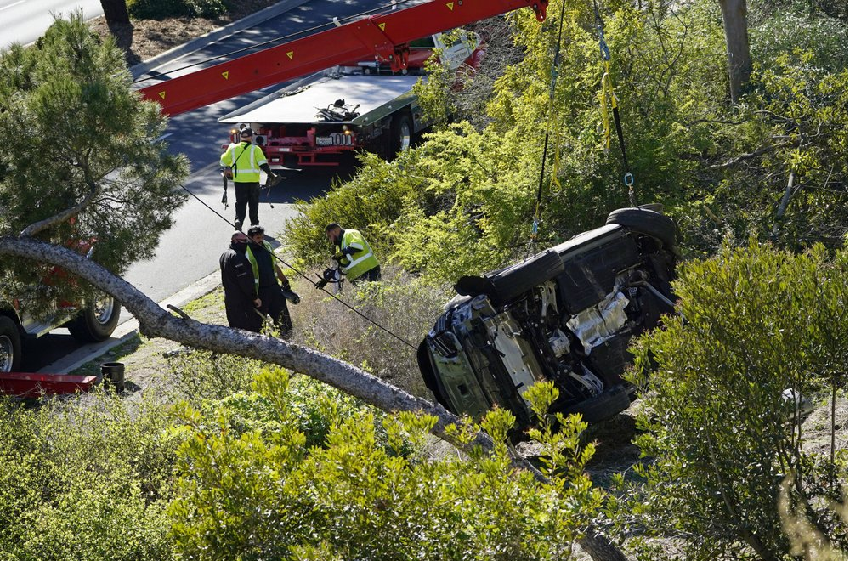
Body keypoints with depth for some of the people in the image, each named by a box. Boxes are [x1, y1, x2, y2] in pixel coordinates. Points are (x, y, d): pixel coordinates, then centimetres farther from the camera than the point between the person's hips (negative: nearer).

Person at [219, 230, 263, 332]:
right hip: (243, 300, -10)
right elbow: (244, 280, -21)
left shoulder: (224, 256, 15)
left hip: (229, 300, 10)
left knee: (235, 328, 15)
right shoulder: (237, 256, -18)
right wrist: (254, 297, -15)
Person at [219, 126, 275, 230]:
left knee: (240, 202, 6)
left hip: (239, 180, 1)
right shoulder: (255, 149, -6)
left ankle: (238, 219, -17)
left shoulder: (233, 148, 3)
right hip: (253, 180, -1)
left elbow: (224, 162, 12)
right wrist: (270, 174, -7)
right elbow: (263, 163, -14)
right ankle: (254, 223, 17)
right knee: (253, 203, 11)